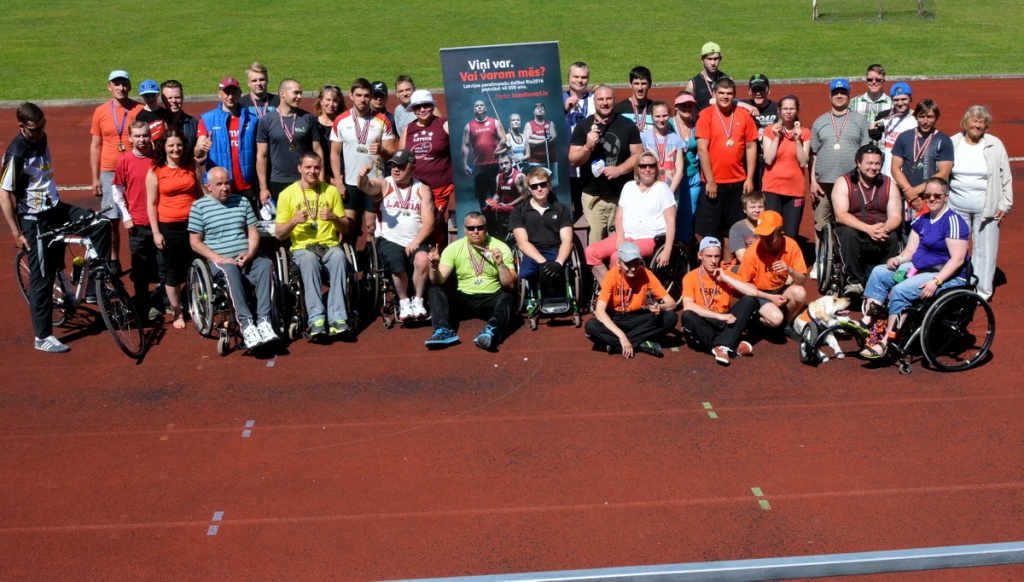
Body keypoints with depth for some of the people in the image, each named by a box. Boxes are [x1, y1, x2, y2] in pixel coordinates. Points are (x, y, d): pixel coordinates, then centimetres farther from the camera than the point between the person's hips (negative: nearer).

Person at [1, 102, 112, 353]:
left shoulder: (41, 139, 3)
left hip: (57, 209, 7)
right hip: (35, 220, -7)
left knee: (100, 225, -8)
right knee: (42, 277, -1)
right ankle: (43, 337, 10)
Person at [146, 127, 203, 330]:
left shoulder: (192, 166, 5)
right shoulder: (155, 171, -2)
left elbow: (201, 194, 12)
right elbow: (151, 203, -2)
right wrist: (156, 232, -7)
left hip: (193, 223, 2)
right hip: (168, 226, -2)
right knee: (171, 270, 6)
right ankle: (178, 313, 17)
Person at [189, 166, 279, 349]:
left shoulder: (242, 202, 16)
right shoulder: (199, 207, 5)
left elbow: (253, 232, 14)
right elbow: (195, 242, 1)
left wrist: (250, 254, -7)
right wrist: (219, 259, -12)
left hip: (246, 260, 3)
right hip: (218, 262, -3)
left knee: (266, 264, -30)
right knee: (230, 269, -38)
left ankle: (263, 320, -37)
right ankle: (246, 324, -44)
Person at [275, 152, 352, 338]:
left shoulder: (331, 191, 12)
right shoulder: (288, 194, 7)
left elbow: (345, 228, 15)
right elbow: (279, 235, 7)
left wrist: (334, 218, -7)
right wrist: (294, 221, -13)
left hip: (330, 244, 1)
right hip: (302, 247, -1)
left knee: (338, 256, -35)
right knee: (309, 259, -37)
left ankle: (338, 318, -39)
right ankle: (316, 319, -42)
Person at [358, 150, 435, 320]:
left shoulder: (422, 189, 7)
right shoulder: (384, 184, 5)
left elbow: (428, 222, 0)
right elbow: (366, 187, -18)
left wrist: (416, 242, -14)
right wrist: (363, 176, -42)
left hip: (415, 242, 1)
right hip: (389, 240, -1)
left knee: (423, 260, -31)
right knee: (397, 262, -32)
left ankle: (418, 301, -8)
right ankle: (404, 302, -7)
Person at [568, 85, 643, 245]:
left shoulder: (627, 125, 3)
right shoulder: (583, 126, 1)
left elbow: (638, 155, 4)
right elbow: (573, 161, -1)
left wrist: (619, 169, -13)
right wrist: (588, 146, -20)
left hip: (622, 195, 1)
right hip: (593, 196, 0)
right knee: (595, 242, -1)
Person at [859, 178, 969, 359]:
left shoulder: (953, 221, -13)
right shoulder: (921, 221, 12)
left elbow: (957, 259, -20)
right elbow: (910, 250, 14)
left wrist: (936, 281, -29)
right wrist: (898, 259, -9)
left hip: (947, 275, -9)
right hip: (918, 268, 9)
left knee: (900, 290, -28)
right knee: (879, 273, -2)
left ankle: (884, 343, -25)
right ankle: (866, 323, -11)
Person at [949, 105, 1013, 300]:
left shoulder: (995, 145, -1)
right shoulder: (953, 144, 2)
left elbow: (1005, 178, 2)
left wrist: (1005, 205, -1)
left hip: (986, 208, -1)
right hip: (957, 207, 2)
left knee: (985, 250, 2)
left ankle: (982, 291, 12)